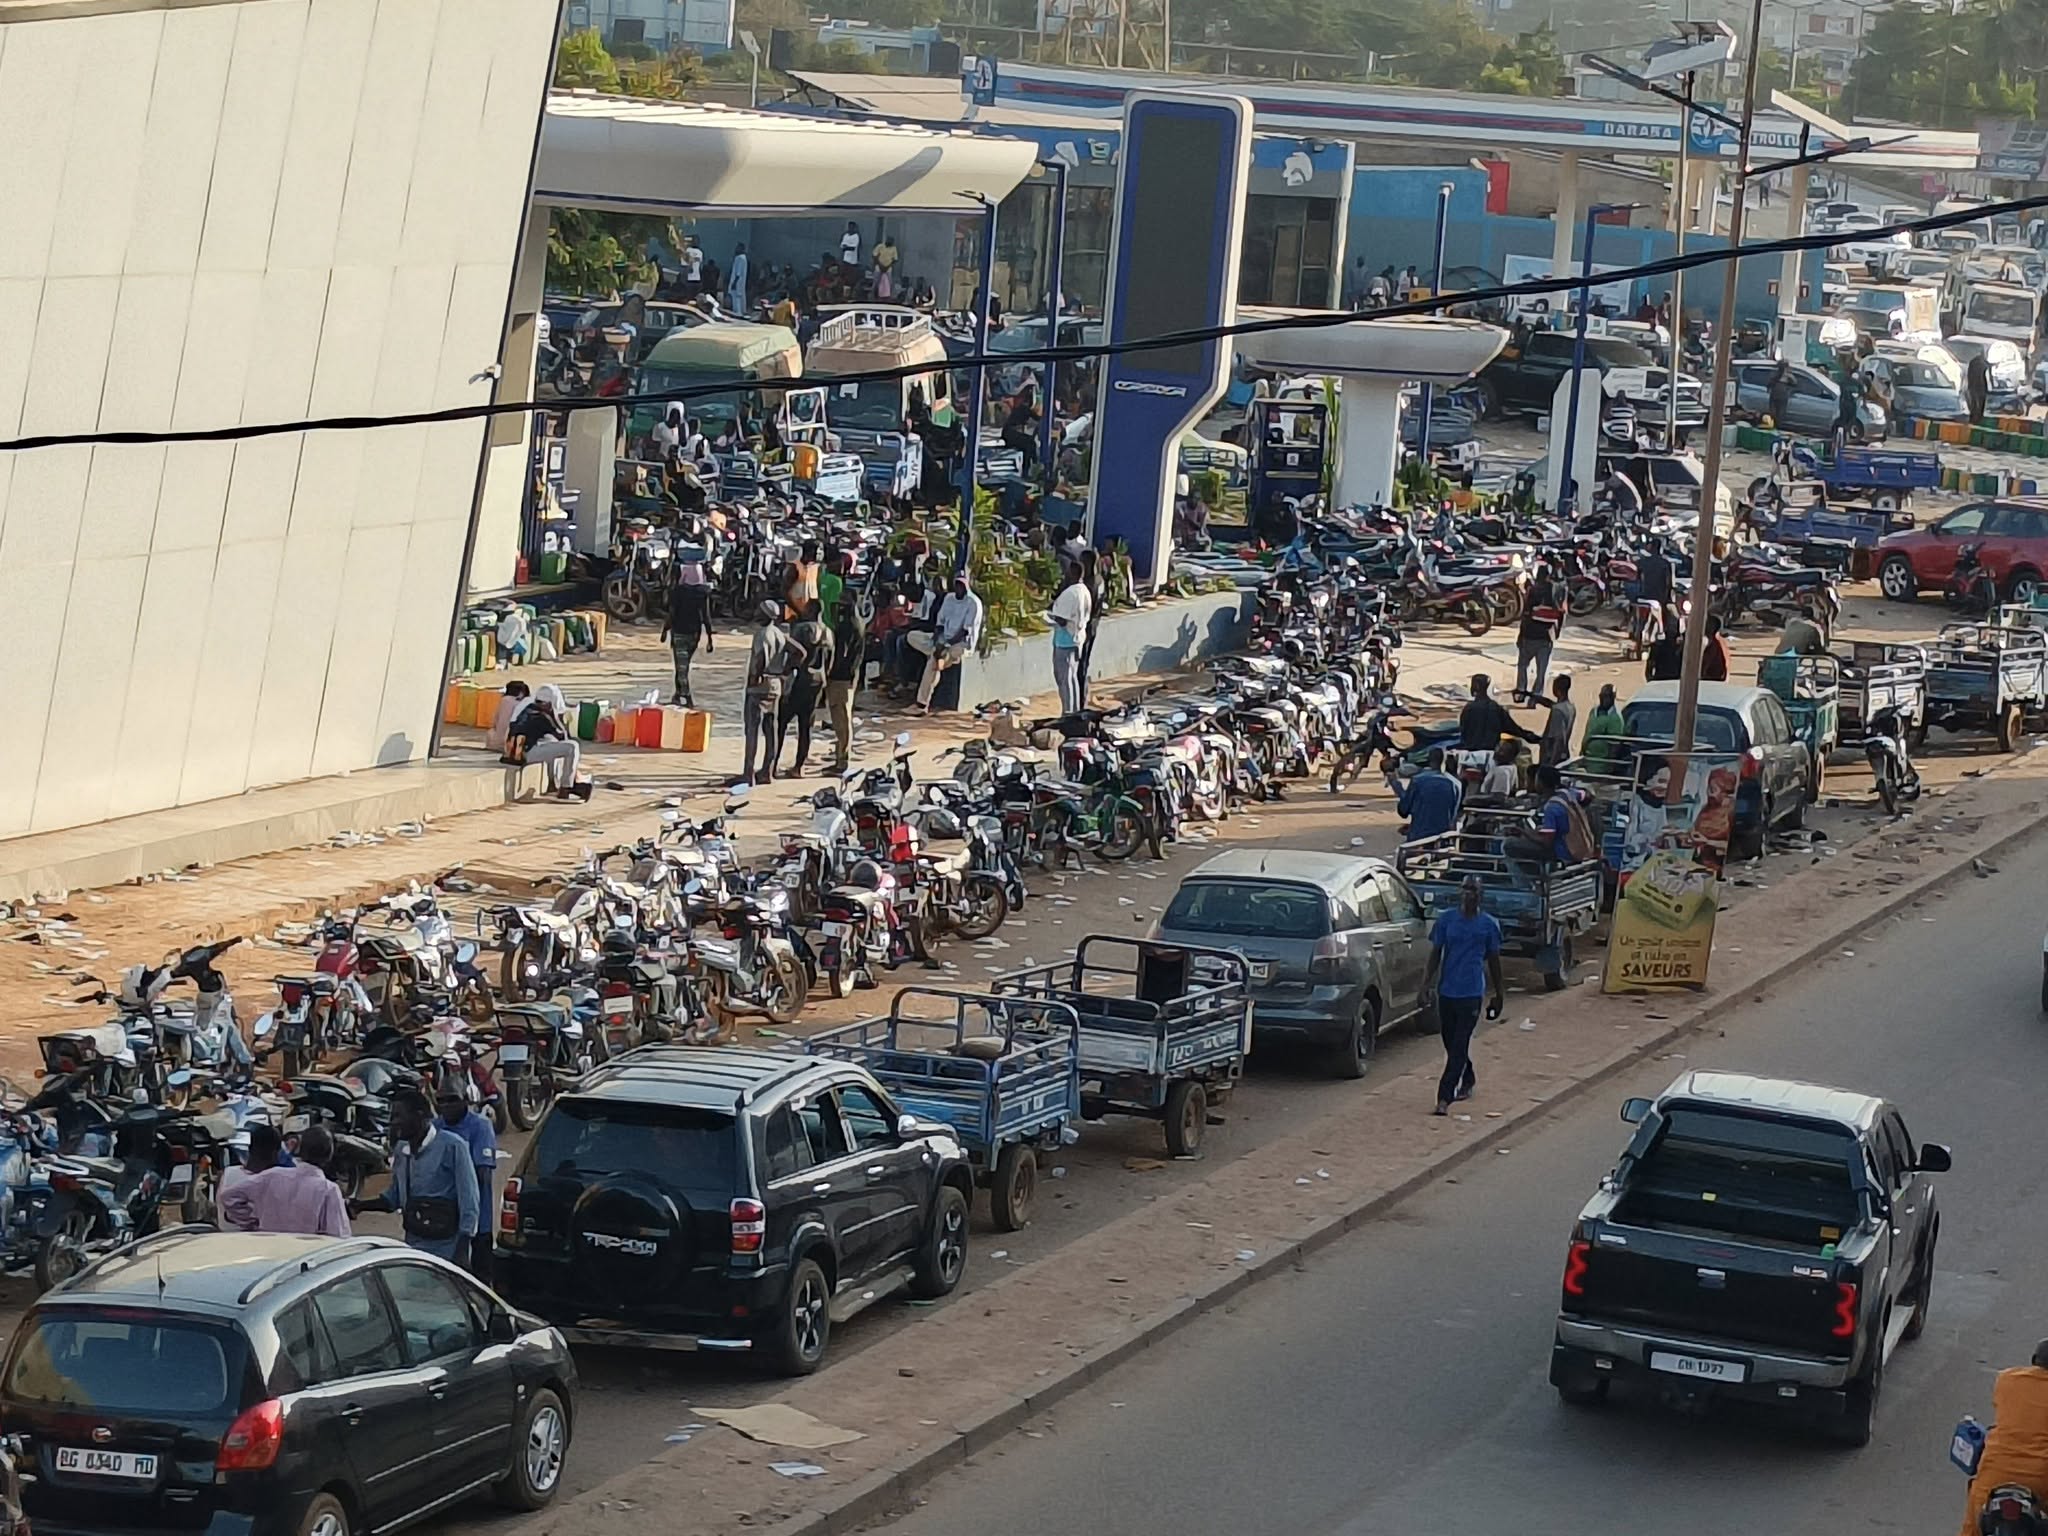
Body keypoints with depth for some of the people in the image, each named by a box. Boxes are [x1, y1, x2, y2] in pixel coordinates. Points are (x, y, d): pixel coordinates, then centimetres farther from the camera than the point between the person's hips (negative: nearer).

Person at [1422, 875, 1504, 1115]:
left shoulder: (1489, 925, 0)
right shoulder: (1446, 920, 2)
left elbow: (1493, 960, 8)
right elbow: (1435, 954, 5)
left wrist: (1498, 994, 11)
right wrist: (1428, 983, -3)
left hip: (1471, 993, -3)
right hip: (1446, 991, 3)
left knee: (1459, 1046, -9)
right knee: (1450, 1043, 14)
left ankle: (1444, 1099, -13)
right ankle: (1468, 1079, 40)